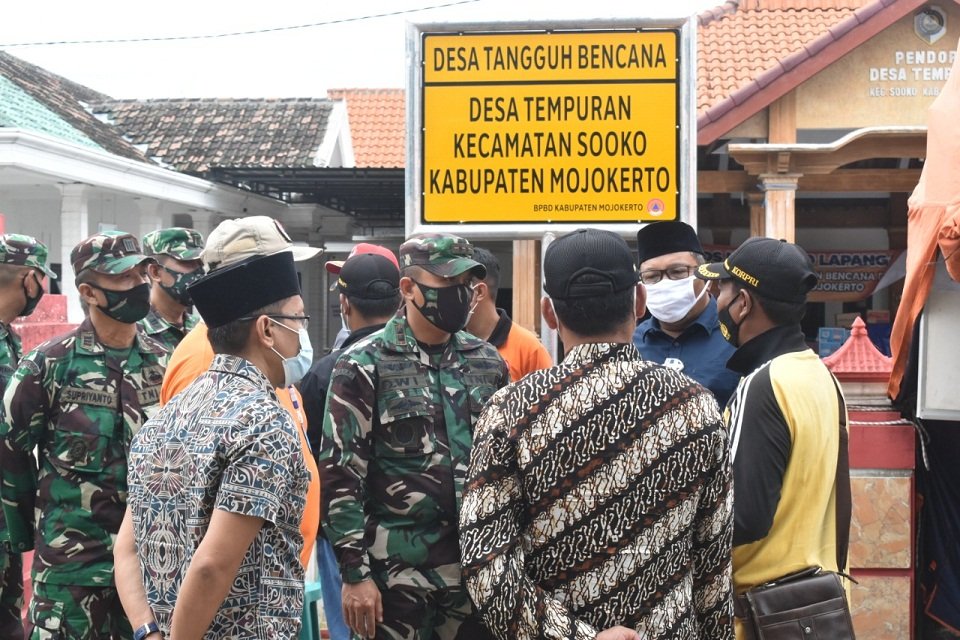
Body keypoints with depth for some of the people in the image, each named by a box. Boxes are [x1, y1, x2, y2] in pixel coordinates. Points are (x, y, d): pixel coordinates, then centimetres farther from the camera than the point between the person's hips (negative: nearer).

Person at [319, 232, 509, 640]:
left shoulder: (488, 362, 8)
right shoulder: (364, 366, -6)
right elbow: (340, 478, -8)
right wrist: (354, 572, -12)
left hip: (479, 563, 4)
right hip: (398, 570, -4)